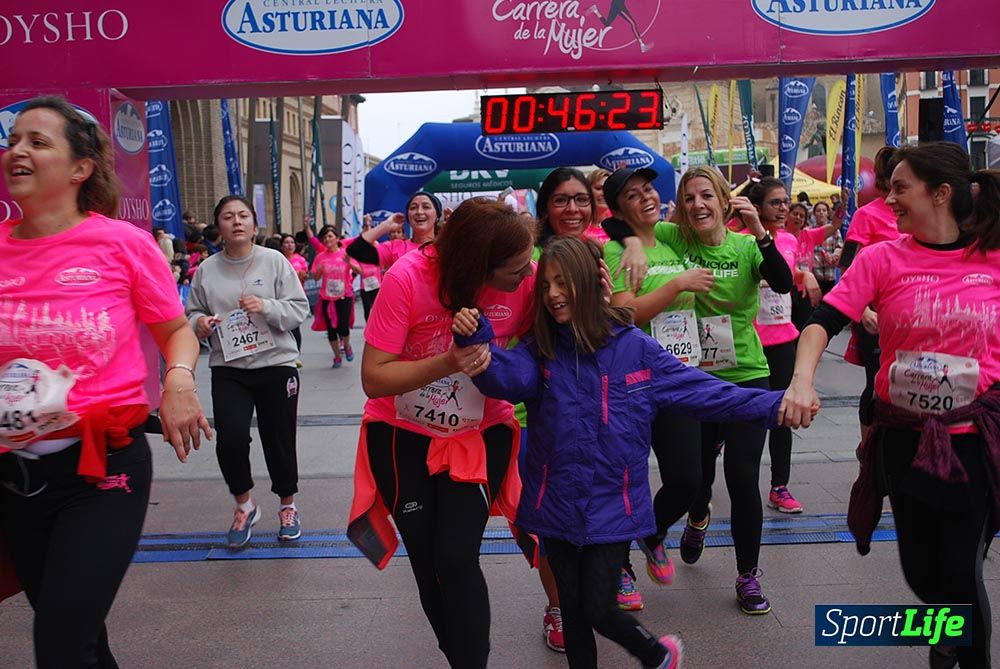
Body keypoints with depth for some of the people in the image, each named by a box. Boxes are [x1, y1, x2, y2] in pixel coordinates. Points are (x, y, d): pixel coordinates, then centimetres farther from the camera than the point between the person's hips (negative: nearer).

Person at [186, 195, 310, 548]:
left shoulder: (274, 261, -3)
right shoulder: (206, 270, 3)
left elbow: (299, 308, -5)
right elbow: (192, 312, 13)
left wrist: (266, 307, -21)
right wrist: (199, 323, -10)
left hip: (276, 364, -1)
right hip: (228, 368, 1)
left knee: (280, 439, 6)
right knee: (231, 438, -13)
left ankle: (288, 505, 31)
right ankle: (243, 504, 16)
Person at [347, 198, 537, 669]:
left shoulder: (525, 277, -19)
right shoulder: (408, 278, -25)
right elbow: (373, 379, -24)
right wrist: (446, 364, -38)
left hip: (481, 434, 0)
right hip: (403, 434, 0)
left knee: (456, 560, -12)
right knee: (426, 564, 8)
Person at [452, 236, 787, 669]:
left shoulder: (633, 346, -6)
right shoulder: (540, 351, -2)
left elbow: (700, 390, -6)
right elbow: (507, 377, -22)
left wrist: (774, 405, -13)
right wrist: (476, 340, -41)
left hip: (612, 505, -3)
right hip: (556, 504, 3)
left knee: (598, 610, 0)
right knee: (572, 610, 14)